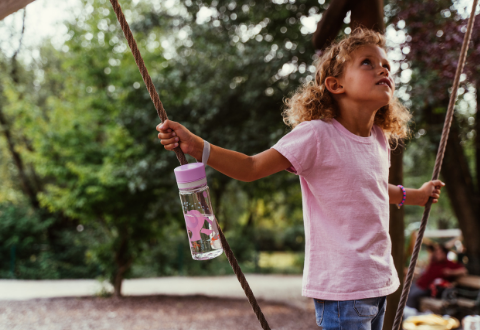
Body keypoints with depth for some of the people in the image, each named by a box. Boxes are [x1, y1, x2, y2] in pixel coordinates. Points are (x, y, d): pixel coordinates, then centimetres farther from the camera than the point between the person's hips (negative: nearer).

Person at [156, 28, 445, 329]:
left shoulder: (380, 139, 7)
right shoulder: (317, 135, -15)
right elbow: (250, 168, -16)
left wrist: (414, 196, 42)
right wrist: (195, 146, -29)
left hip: (379, 282, 8)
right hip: (341, 287, -8)